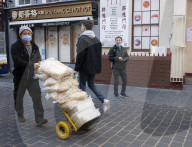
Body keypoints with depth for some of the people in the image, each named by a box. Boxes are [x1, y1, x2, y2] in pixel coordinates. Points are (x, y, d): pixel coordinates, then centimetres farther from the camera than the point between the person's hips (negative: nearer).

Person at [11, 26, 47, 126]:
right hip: (20, 77, -2)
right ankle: (20, 116, 34)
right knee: (18, 97, 13)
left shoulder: (35, 47, 11)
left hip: (32, 77, 3)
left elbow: (38, 59, 13)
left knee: (37, 97, -6)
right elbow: (17, 61, -21)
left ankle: (39, 119, -4)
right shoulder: (15, 47, -7)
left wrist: (39, 63, -11)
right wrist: (31, 65, -32)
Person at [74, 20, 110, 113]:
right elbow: (99, 54, 13)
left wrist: (76, 68, -13)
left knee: (82, 86, 7)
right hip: (94, 67, 7)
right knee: (91, 84, 18)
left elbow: (80, 55, -20)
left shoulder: (82, 38, -14)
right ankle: (104, 101, 4)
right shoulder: (96, 39, 10)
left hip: (85, 68, -7)